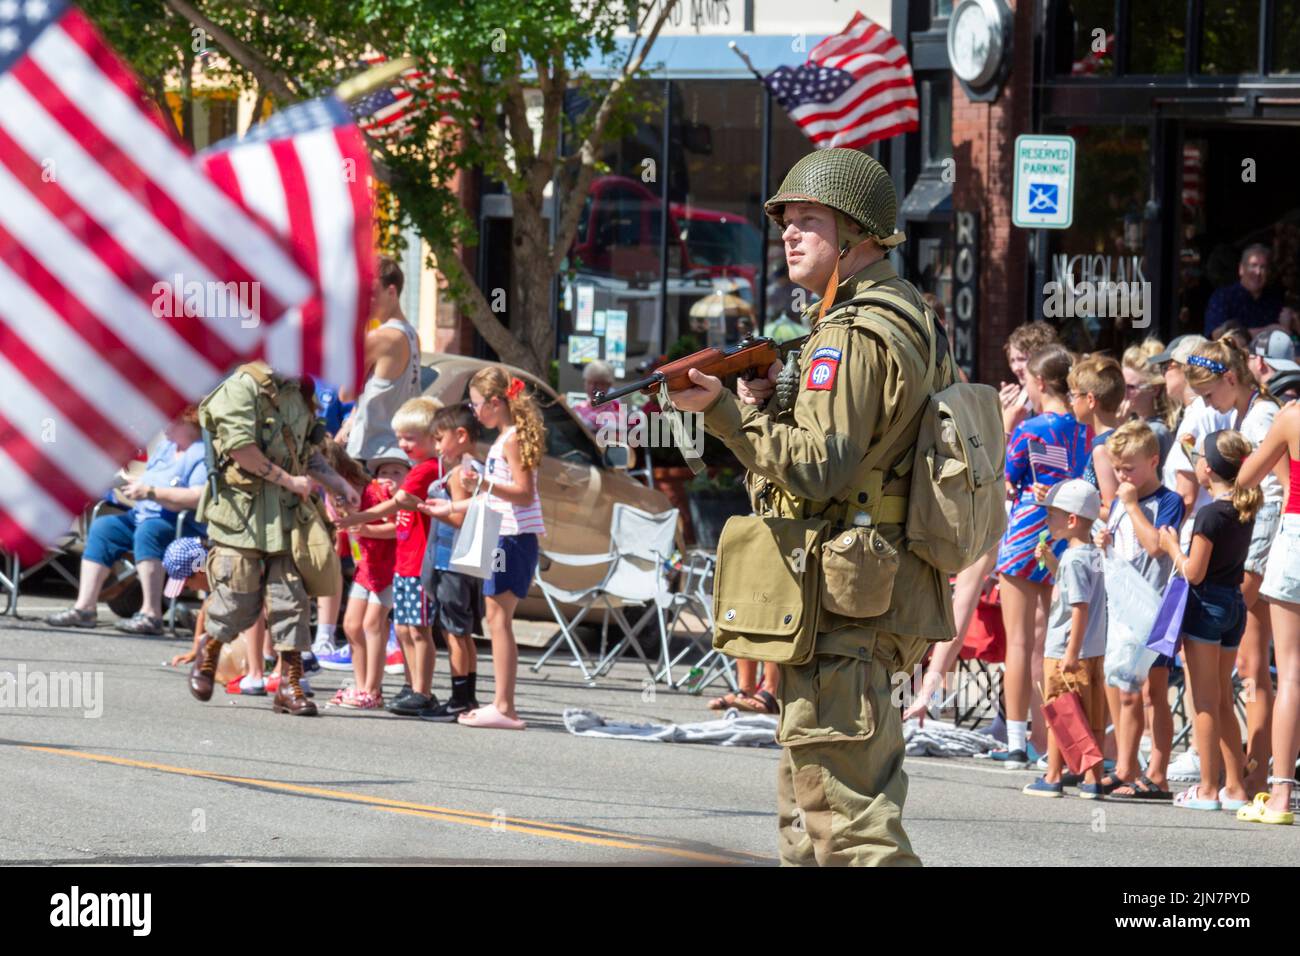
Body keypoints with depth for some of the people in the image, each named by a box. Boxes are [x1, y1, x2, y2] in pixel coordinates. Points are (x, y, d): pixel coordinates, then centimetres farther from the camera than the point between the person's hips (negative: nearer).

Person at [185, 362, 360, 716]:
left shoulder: (297, 394, 15)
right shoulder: (243, 386, -11)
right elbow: (240, 447, -19)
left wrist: (341, 486, 15)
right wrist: (289, 480, -14)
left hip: (285, 513, 6)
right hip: (242, 510, -6)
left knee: (290, 599, -1)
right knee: (239, 601, -1)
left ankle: (290, 686, 2)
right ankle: (207, 657, 27)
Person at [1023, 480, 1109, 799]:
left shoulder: (1074, 560, -18)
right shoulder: (1093, 555, 9)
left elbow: (1080, 607, -23)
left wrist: (1071, 653, -22)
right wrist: (1051, 561, 16)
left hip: (1065, 653, -9)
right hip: (1095, 652, 9)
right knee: (1092, 721, 9)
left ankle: (1053, 778, 9)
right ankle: (1093, 779, 12)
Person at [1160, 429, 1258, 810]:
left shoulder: (1210, 514, -18)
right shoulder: (1244, 511, 5)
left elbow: (1194, 572, -18)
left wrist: (1172, 545, -3)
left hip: (1207, 605, -8)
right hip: (1236, 604, 8)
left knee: (1205, 702, -1)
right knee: (1222, 700, 15)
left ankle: (1209, 789, 1)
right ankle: (1234, 786, 15)